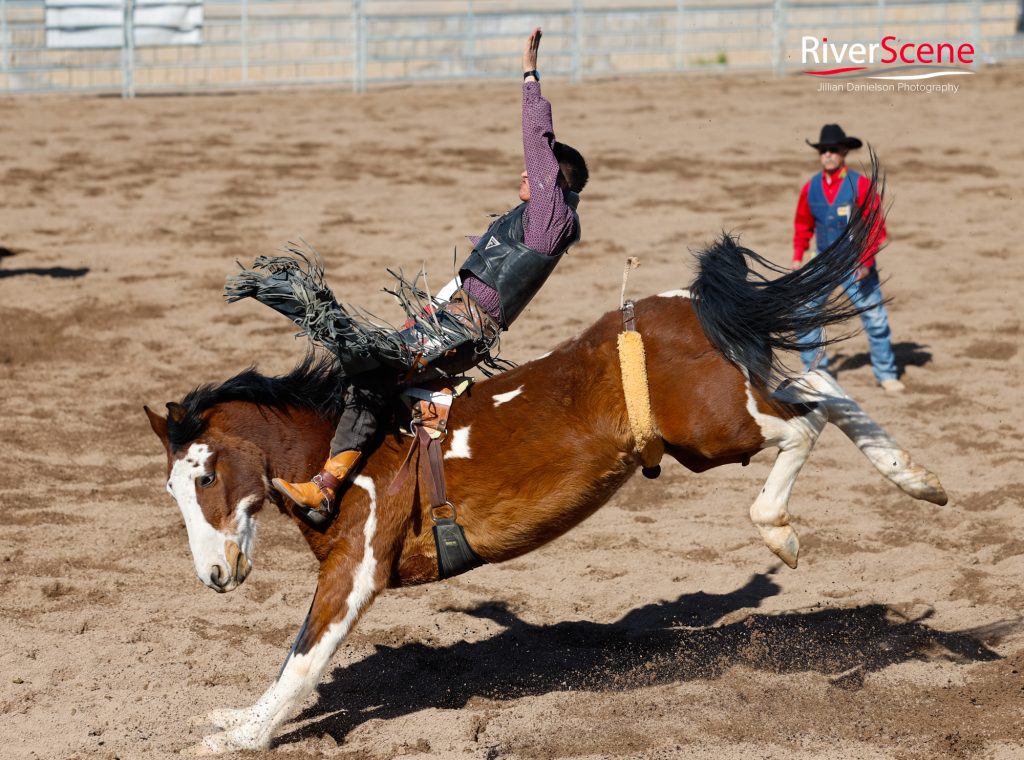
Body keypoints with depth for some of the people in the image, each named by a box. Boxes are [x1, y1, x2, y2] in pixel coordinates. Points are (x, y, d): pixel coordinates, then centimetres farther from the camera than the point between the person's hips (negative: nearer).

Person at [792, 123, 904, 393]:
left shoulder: (860, 185, -12)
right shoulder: (811, 187, 0)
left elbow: (876, 227, -11)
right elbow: (803, 224, 14)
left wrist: (865, 262, -18)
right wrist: (797, 257, 4)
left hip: (856, 264, -3)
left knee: (875, 318, 0)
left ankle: (886, 373, 15)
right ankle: (815, 369, 11)